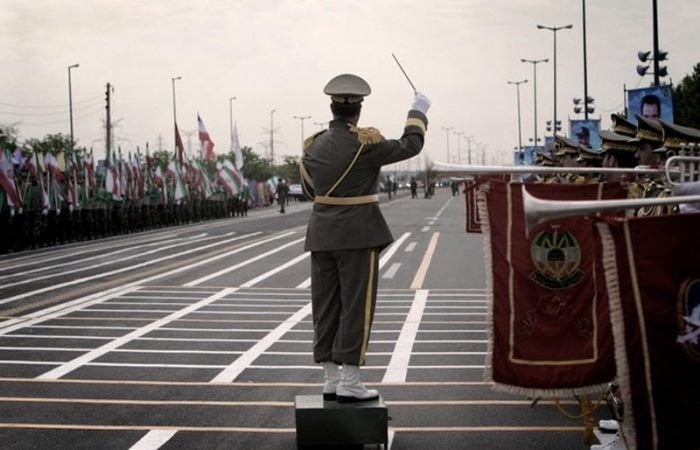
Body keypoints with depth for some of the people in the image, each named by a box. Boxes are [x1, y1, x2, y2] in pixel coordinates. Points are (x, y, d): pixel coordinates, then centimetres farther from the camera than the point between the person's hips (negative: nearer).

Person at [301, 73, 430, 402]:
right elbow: (410, 146, -1)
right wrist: (418, 112, 14)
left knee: (326, 308, 9)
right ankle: (349, 384, -2)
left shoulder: (314, 145, 4)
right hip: (358, 235, -6)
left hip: (321, 234, 6)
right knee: (356, 307, -1)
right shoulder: (364, 143, -13)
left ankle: (330, 381, 14)